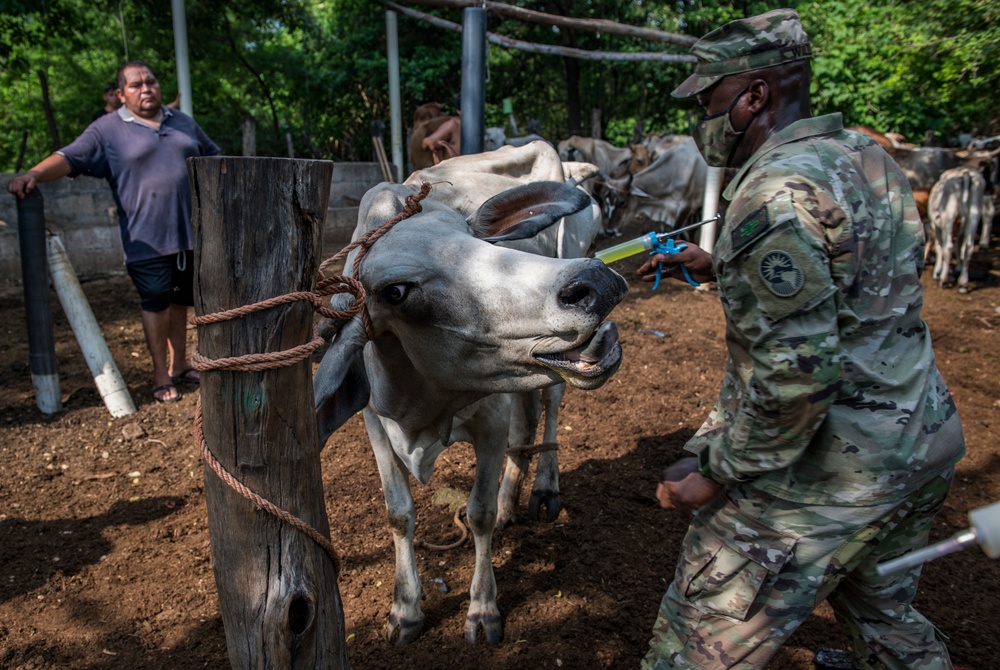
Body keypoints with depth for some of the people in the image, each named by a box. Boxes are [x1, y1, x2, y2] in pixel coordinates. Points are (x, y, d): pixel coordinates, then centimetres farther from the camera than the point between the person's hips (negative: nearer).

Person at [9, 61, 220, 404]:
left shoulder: (182, 122, 15)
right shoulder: (108, 129, -1)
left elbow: (212, 156, 25)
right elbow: (70, 157, -12)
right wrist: (34, 173, -29)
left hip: (191, 234, 4)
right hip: (148, 240, -4)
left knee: (179, 301, 13)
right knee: (156, 304, 0)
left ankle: (179, 366, 25)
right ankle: (161, 377, 9)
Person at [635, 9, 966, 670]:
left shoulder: (778, 191, -21)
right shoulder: (870, 158, 8)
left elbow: (797, 372, -27)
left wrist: (715, 473, -17)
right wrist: (716, 266, 19)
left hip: (824, 470, -9)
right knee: (884, 613, 32)